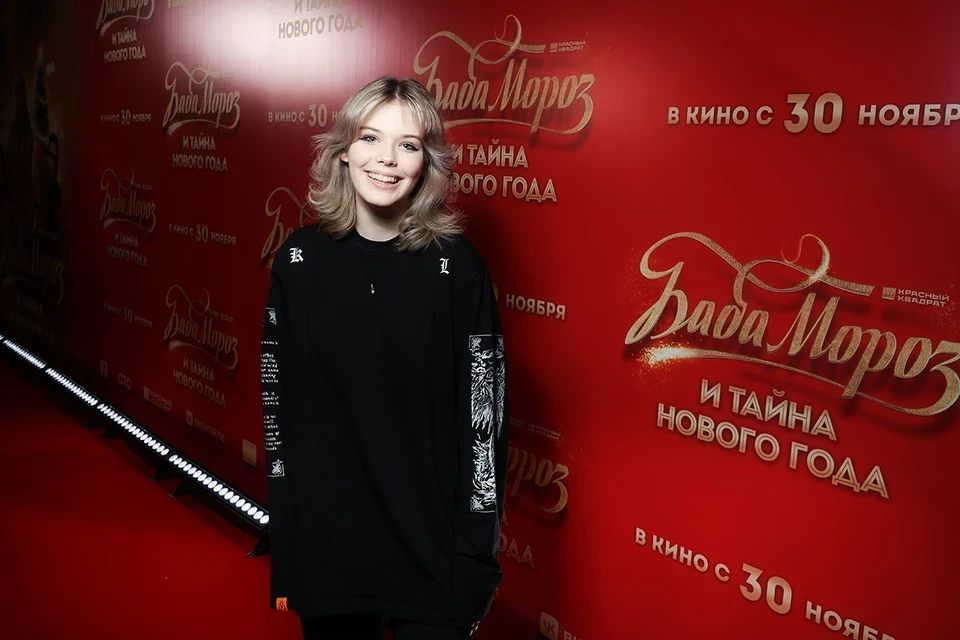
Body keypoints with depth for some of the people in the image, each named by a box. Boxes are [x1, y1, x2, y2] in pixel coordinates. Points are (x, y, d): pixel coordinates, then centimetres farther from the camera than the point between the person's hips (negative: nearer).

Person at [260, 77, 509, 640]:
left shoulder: (456, 265, -9)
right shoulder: (300, 259, -3)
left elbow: (484, 409, -8)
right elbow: (276, 399, 1)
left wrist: (475, 556, -9)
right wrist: (285, 550, 1)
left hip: (431, 546, -2)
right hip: (323, 539, 2)